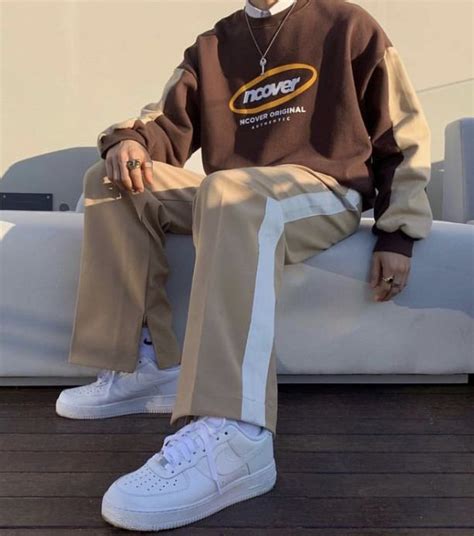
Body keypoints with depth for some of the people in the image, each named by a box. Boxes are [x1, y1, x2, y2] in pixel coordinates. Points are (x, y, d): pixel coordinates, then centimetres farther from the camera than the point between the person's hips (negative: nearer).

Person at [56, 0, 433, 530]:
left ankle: (232, 439, -52)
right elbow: (168, 125, 13)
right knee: (110, 180, -8)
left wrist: (397, 234, -6)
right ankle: (144, 368, -16)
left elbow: (404, 135, 6)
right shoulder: (212, 45, 20)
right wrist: (130, 140, -12)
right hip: (234, 202, 6)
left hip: (327, 195, -5)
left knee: (230, 190, -37)